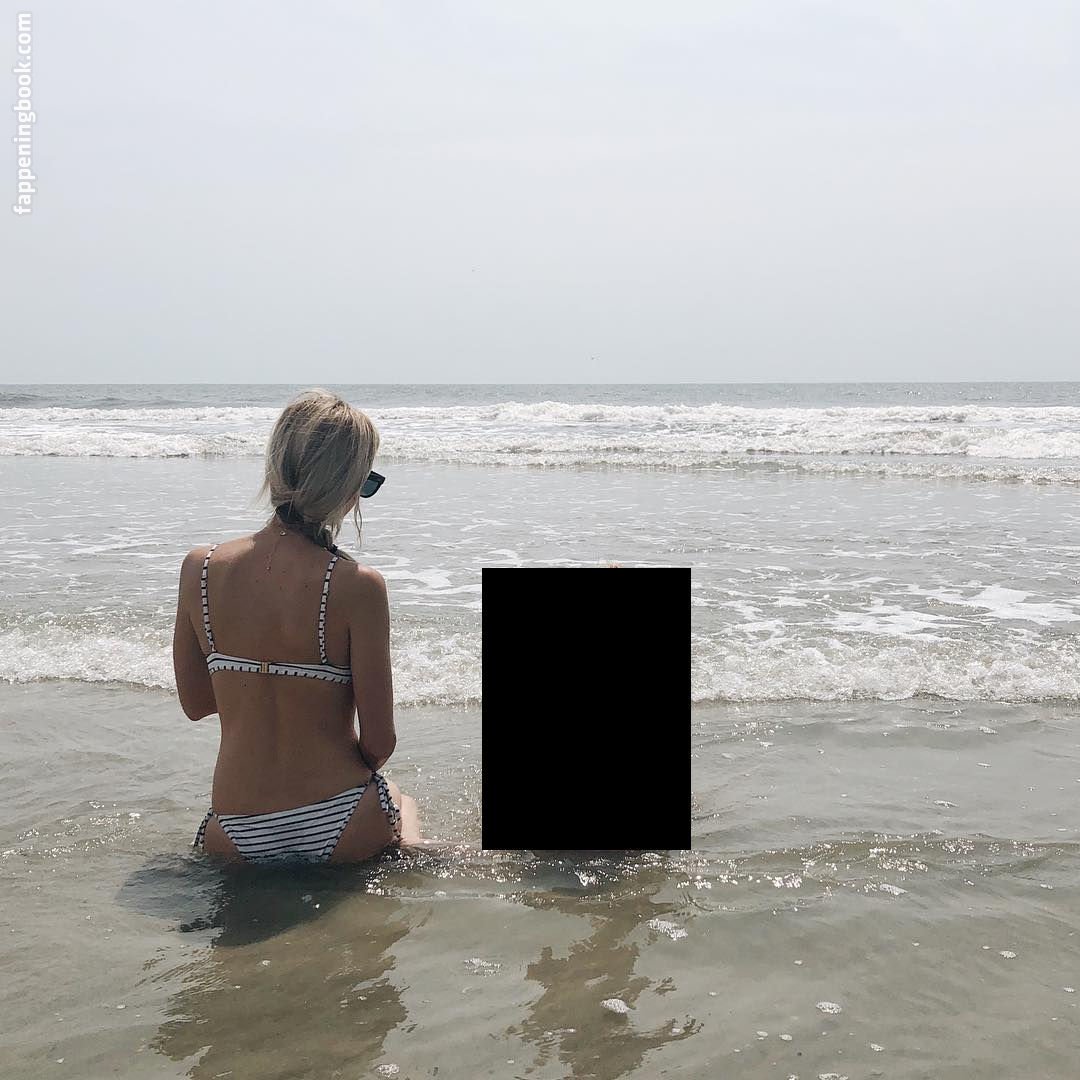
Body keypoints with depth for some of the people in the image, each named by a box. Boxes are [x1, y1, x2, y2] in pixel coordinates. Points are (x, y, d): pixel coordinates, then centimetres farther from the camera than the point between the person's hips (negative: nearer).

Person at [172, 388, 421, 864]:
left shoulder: (199, 568, -6)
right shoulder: (358, 586, -17)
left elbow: (195, 704, 7)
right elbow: (379, 743, -10)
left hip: (237, 842, 3)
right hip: (340, 835, -2)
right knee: (399, 797, 35)